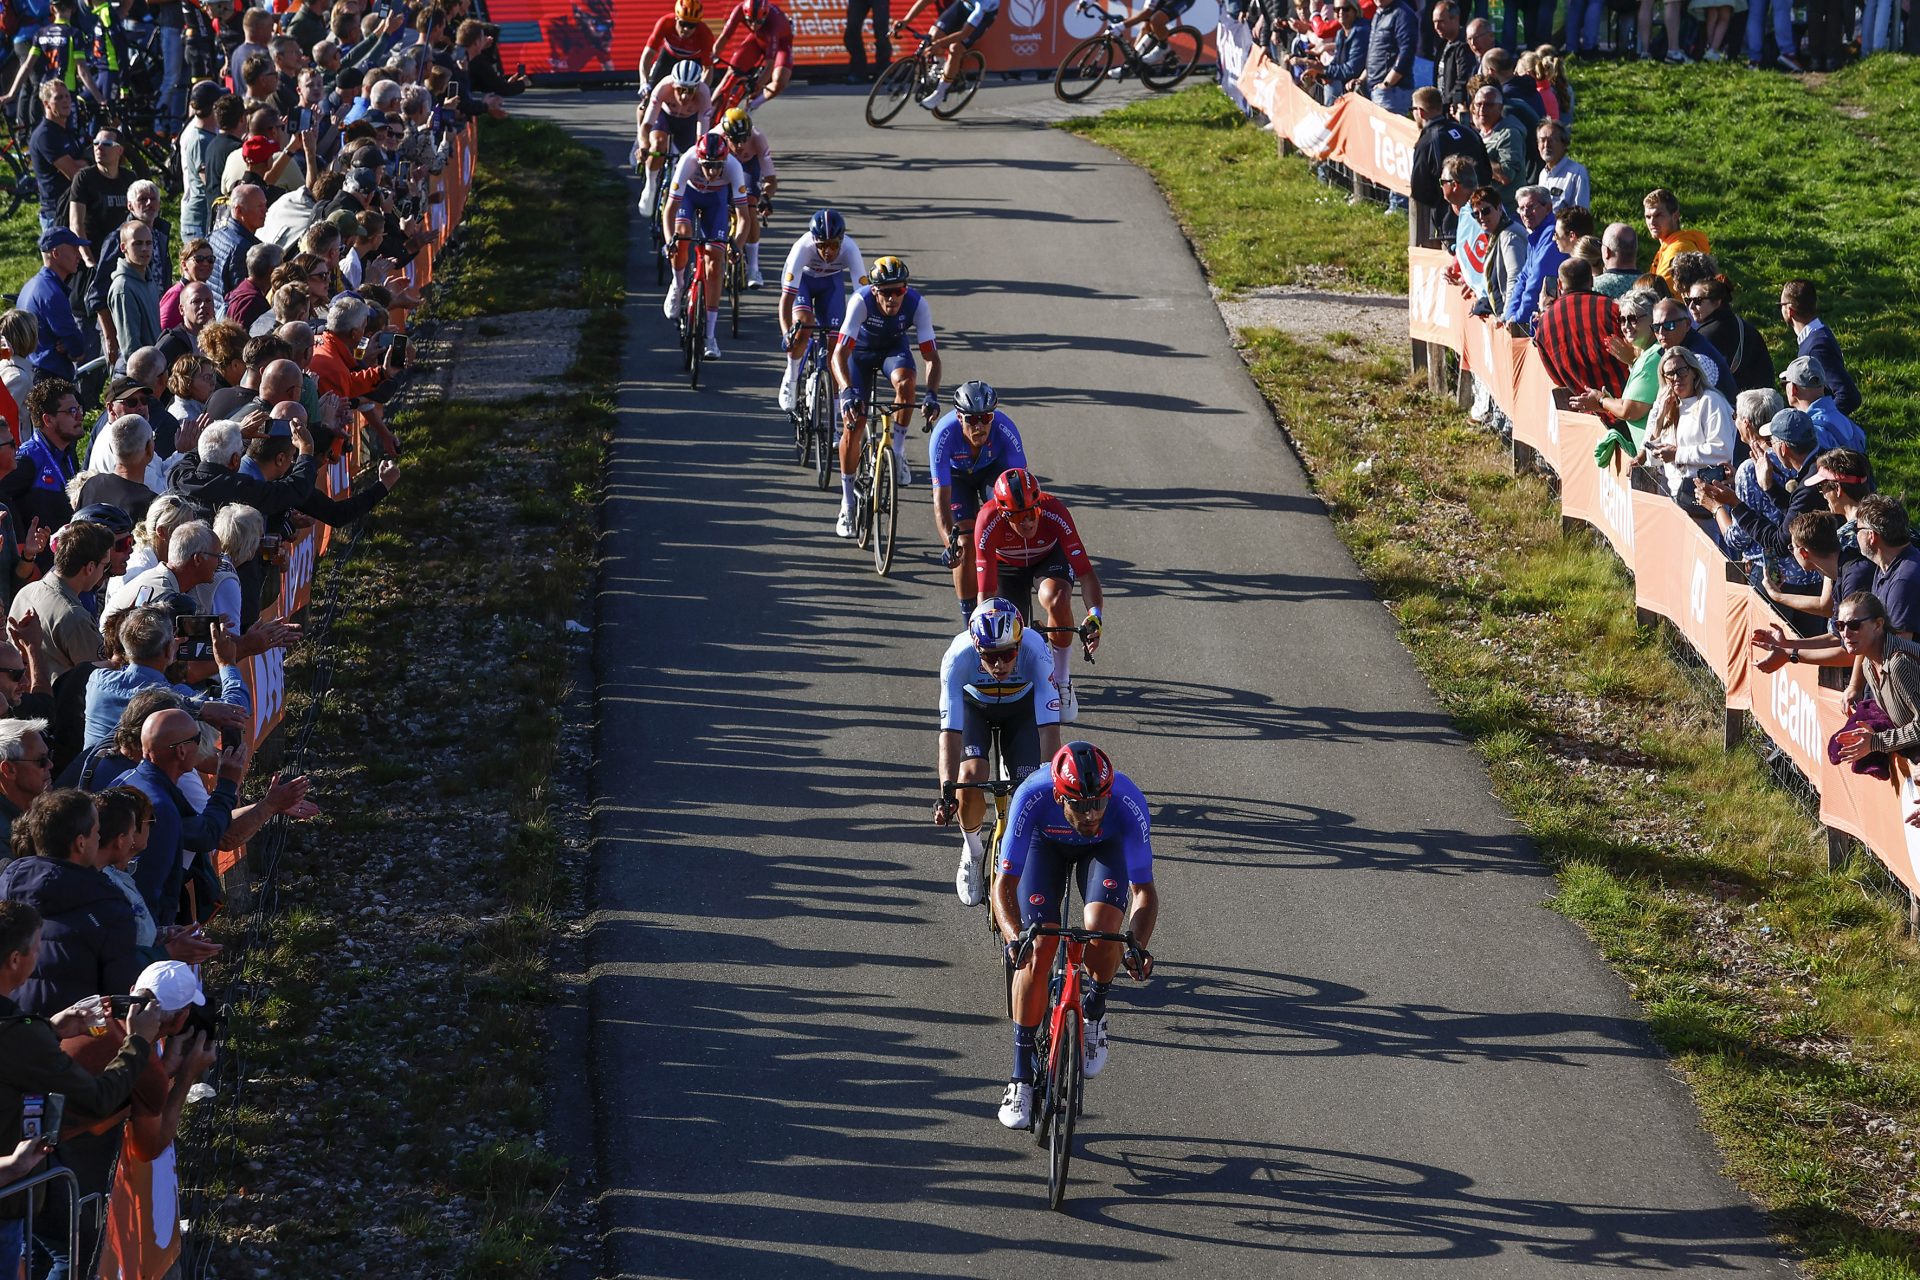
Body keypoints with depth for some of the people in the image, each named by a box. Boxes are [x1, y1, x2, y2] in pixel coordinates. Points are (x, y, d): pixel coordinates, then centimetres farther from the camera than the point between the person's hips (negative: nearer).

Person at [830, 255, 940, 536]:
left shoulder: (917, 304, -31)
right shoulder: (861, 301, -36)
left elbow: (932, 356, -30)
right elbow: (839, 355, -40)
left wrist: (932, 394, -47)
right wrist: (847, 392, -55)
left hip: (894, 347, 1)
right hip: (860, 351, -1)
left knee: (905, 382, -34)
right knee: (852, 426, -10)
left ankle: (898, 453, -13)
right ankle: (847, 504, 3)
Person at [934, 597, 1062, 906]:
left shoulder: (1035, 652, -39)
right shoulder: (958, 657, -39)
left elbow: (1049, 727, -40)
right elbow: (950, 731, -41)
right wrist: (947, 792, -51)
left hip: (1021, 707, 0)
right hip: (973, 705, 0)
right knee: (971, 775, -24)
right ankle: (972, 851, 5)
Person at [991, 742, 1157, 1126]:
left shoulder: (1128, 803, -38)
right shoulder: (1032, 797, -39)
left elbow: (1144, 889, -31)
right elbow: (1004, 883, -34)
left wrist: (1137, 946, -48)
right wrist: (1013, 936, -51)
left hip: (1105, 847, 0)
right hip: (1047, 843, 0)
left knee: (1102, 926, -29)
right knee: (1038, 950, -15)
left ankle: (1095, 1014, 2)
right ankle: (1021, 1077, -3)